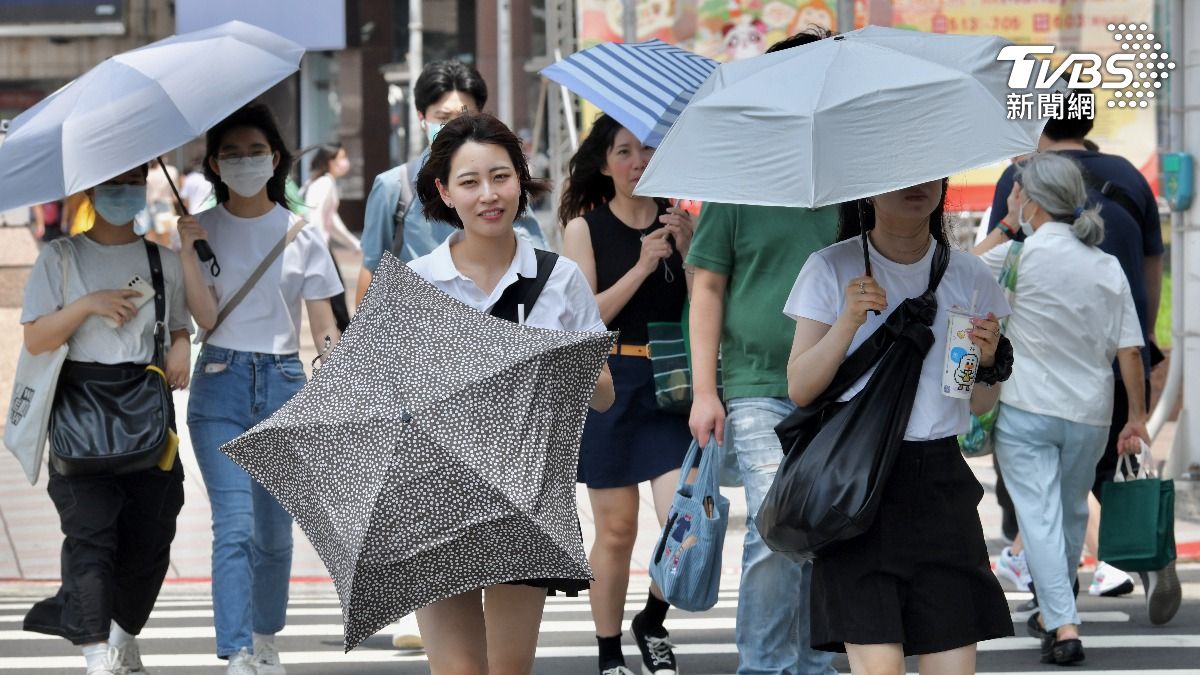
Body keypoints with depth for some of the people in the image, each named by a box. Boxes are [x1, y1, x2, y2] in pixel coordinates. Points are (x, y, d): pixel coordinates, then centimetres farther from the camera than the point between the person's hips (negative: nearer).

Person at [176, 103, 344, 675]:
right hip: (221, 383, -1)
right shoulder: (203, 229, 3)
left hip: (283, 382, 2)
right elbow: (206, 320, -4)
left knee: (275, 528, 8)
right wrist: (188, 254, -14)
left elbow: (323, 327, 3)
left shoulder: (302, 236, 4)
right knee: (235, 524, -14)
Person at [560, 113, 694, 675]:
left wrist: (688, 252, -11)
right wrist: (641, 267, -15)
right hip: (609, 386, -1)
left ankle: (652, 624, 13)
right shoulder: (586, 228, 2)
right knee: (616, 530, 3)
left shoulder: (678, 222, 7)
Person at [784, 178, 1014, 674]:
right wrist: (848, 322, -15)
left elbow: (981, 406, 15)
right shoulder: (831, 271, 1)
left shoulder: (969, 277, 9)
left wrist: (987, 363, -6)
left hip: (942, 486, 3)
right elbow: (799, 388, -1)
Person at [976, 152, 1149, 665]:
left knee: (1039, 515, -5)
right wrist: (1137, 417, 8)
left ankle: (1063, 625, -16)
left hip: (1026, 410, -4)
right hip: (1089, 412, 5)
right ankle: (1053, 612, 34)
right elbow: (1129, 350, 1)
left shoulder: (1018, 256, -10)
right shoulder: (1107, 267, 2)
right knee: (1071, 513, 20)